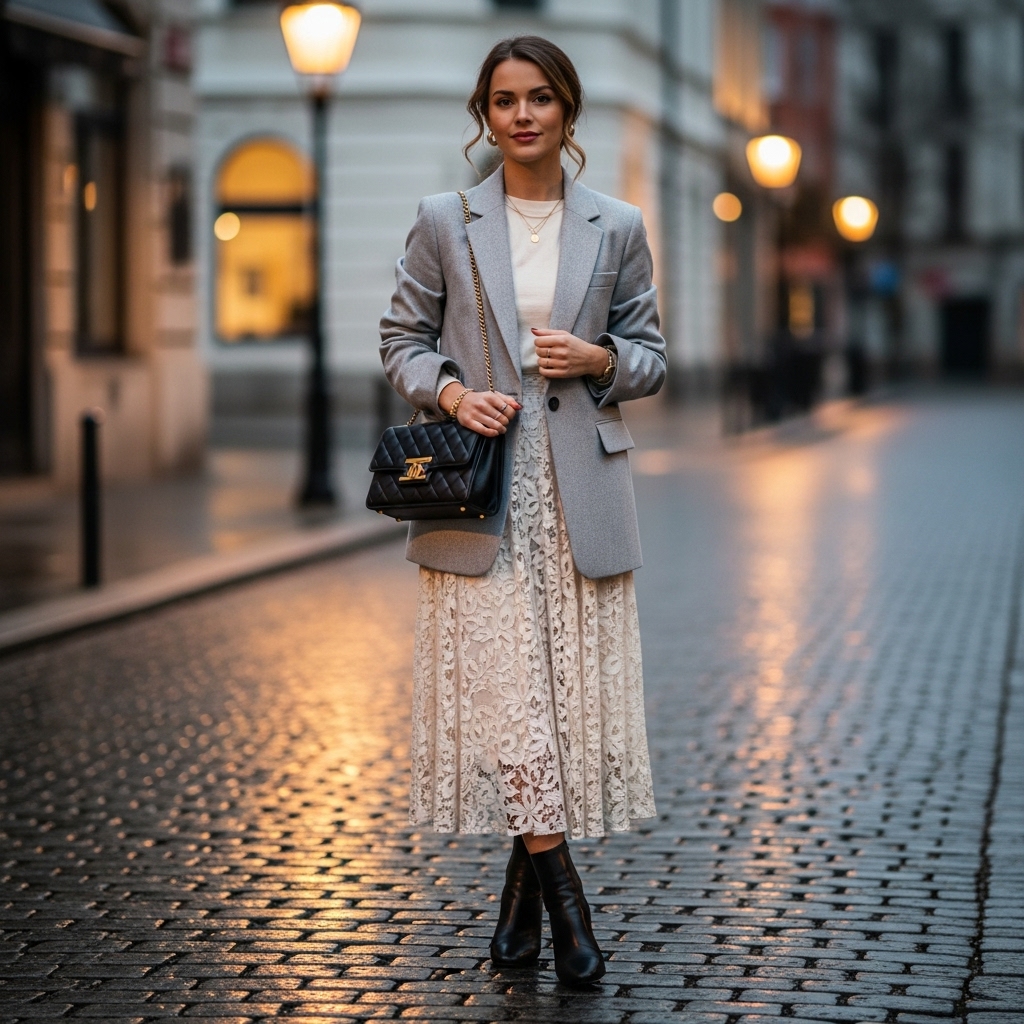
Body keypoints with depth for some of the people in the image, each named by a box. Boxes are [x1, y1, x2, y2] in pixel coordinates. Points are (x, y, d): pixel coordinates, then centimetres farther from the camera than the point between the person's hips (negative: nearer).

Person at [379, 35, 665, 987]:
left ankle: (523, 888, 17)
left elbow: (649, 352, 12)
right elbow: (402, 339, 9)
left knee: (571, 683, 2)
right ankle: (562, 896, 0)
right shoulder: (443, 222, 4)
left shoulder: (616, 228, 7)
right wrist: (451, 392, -10)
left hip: (580, 489, 1)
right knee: (498, 686, -7)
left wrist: (600, 359, -9)